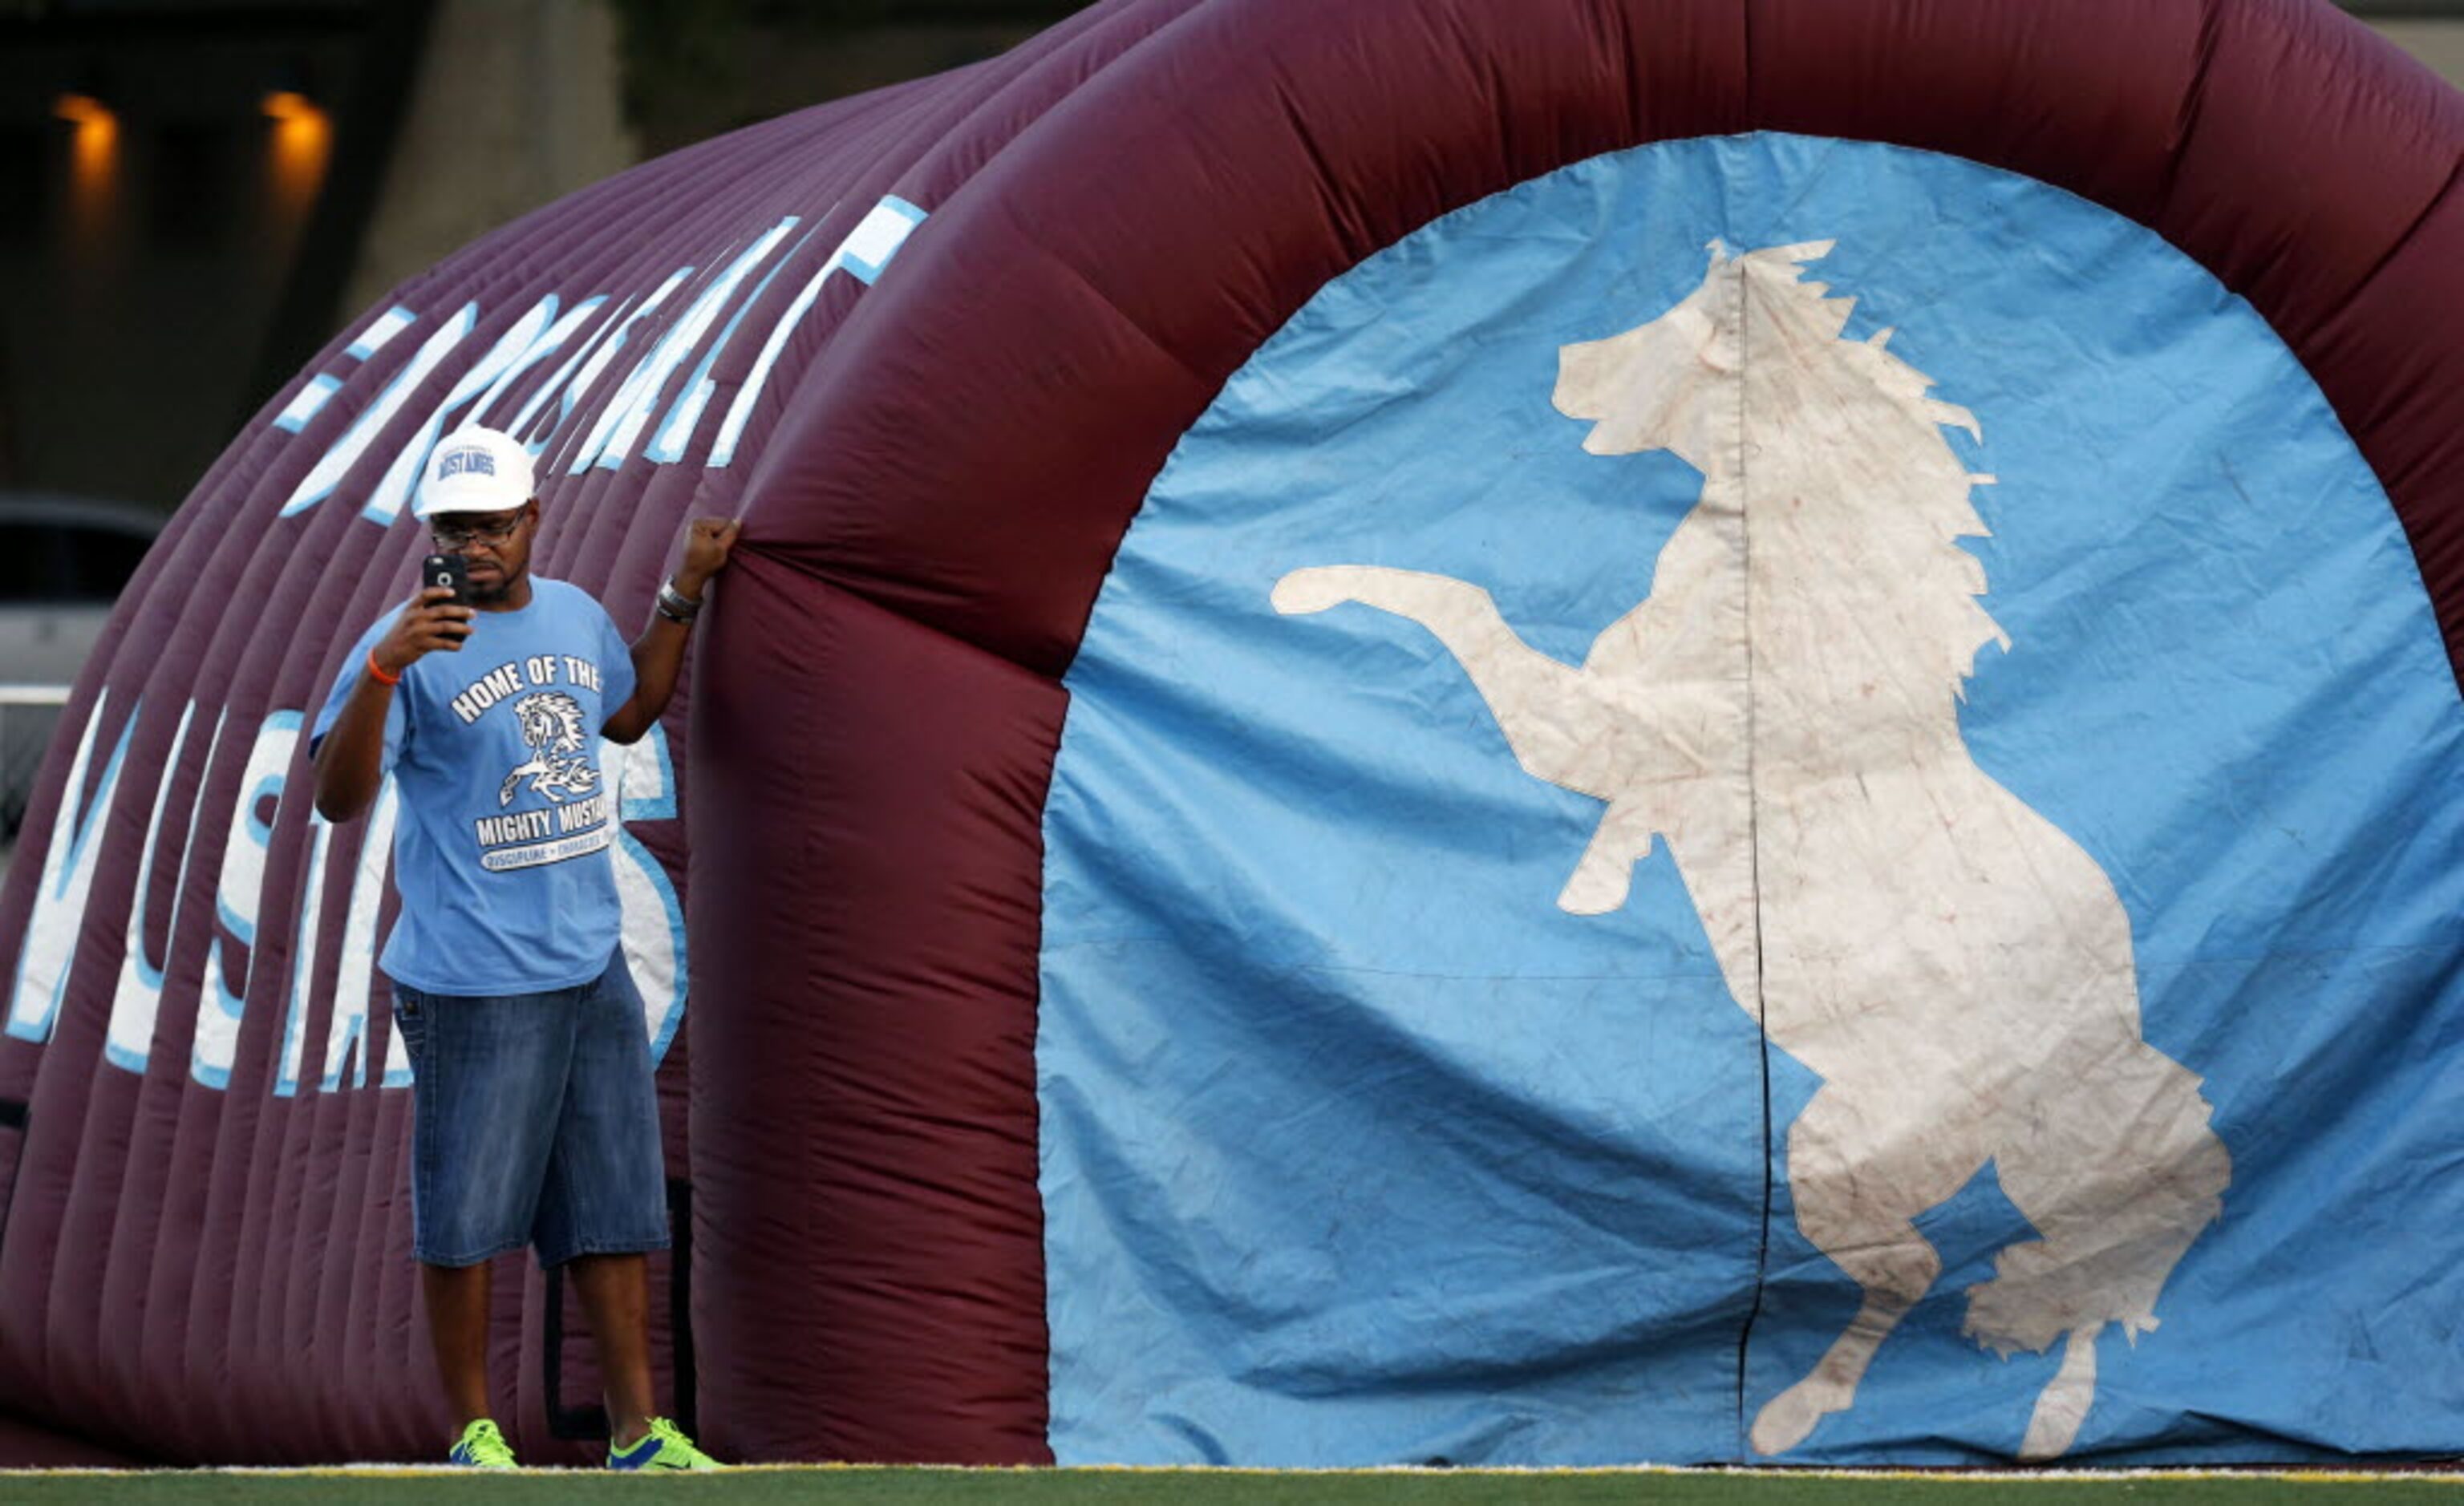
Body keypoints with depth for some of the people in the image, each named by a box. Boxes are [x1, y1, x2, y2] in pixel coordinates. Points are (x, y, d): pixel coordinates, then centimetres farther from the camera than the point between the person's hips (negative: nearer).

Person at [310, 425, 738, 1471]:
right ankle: (473, 1434, 11)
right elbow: (337, 799, -23)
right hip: (470, 983, -6)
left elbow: (626, 716, 31)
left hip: (593, 967, 6)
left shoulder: (576, 616, 9)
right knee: (464, 1221, 0)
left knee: (615, 1207, 10)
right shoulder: (408, 644, -12)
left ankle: (637, 1432, 17)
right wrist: (385, 668, -36)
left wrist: (684, 594, 23)